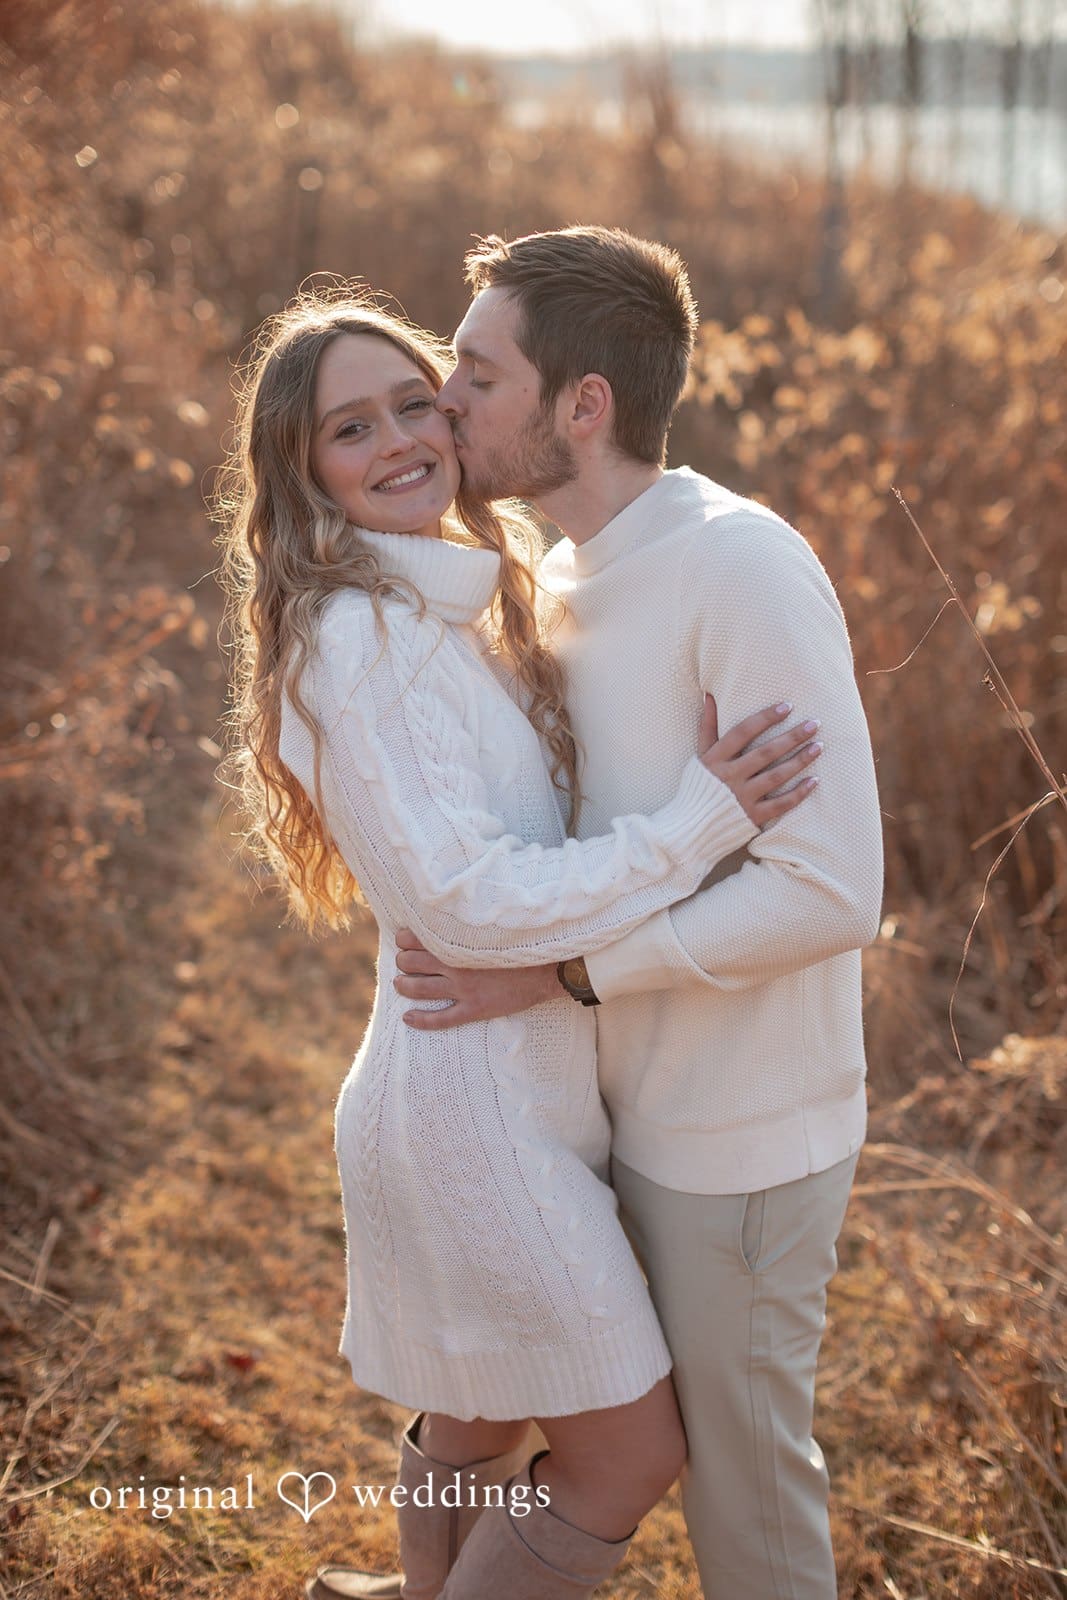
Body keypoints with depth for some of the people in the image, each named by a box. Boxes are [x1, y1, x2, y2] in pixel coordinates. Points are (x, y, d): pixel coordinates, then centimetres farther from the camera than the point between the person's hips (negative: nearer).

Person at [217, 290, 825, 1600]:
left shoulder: (453, 608, 9)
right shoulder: (359, 635, -20)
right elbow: (464, 898, -24)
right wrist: (696, 827, -23)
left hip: (515, 1083, 9)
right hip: (477, 1097, -9)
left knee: (476, 1427, 24)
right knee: (631, 1454, 2)